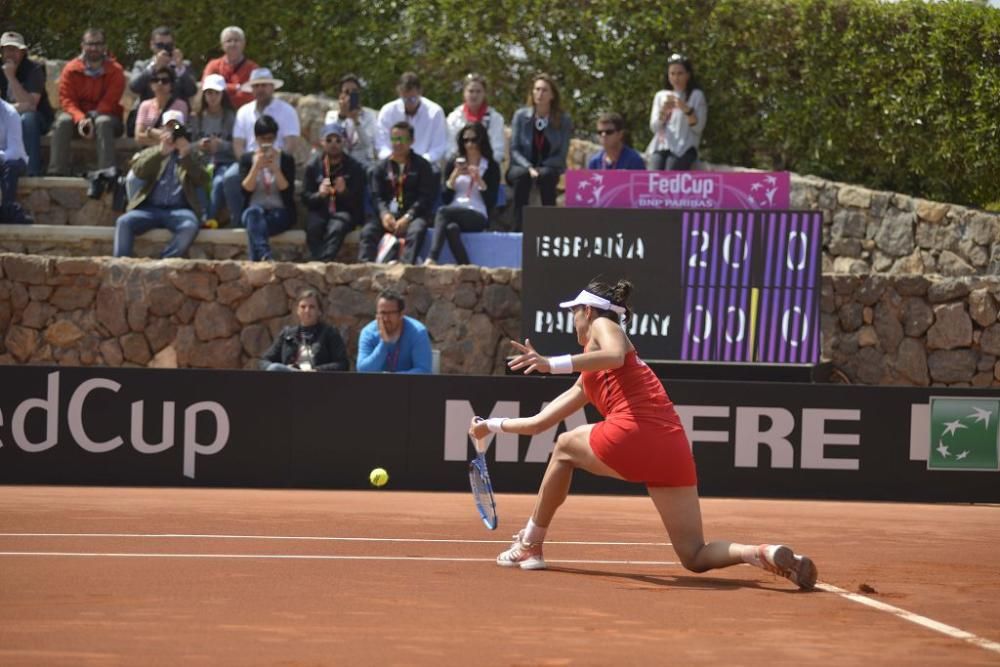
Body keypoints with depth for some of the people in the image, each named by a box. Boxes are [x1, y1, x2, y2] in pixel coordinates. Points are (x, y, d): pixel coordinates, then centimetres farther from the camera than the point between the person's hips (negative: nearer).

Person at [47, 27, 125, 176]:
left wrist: (92, 120, -28)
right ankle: (56, 172, -34)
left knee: (103, 122, -37)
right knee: (63, 121, -30)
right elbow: (66, 99, -7)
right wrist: (80, 119, -26)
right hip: (77, 115, 2)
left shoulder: (115, 71, -6)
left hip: (104, 115, -2)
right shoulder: (71, 69, -1)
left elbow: (109, 103, -13)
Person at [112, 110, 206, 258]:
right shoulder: (152, 152, 23)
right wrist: (161, 151, -11)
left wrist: (186, 155, -8)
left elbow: (202, 180, 3)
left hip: (179, 209, -1)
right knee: (124, 222, -27)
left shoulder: (191, 154, 21)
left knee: (190, 226, -35)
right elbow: (139, 171, 1)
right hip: (150, 207, 1)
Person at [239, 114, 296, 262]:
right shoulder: (247, 159, 12)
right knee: (254, 213, -37)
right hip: (253, 212, 1)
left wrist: (275, 168, -13)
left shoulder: (286, 160, 9)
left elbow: (288, 191, -3)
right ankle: (265, 256, -59)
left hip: (280, 213, -1)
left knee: (255, 225, -35)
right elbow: (246, 189, 0)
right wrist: (256, 167, -11)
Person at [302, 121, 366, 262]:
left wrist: (344, 192, -20)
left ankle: (324, 262, -48)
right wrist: (319, 194, -16)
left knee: (337, 227, -36)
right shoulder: (313, 166, 12)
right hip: (319, 211, 2)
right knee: (313, 227, -33)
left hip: (344, 212, -2)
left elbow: (358, 201, 2)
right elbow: (305, 198, 7)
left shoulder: (355, 167, 7)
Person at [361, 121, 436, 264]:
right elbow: (377, 195, 7)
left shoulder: (422, 166, 7)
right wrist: (384, 213, -16)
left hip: (413, 214, -3)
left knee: (416, 230, -36)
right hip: (388, 214, 3)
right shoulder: (382, 167, 17)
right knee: (368, 230, -25)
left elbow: (426, 196, -3)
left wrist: (407, 217, -17)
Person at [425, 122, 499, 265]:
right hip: (453, 214, 3)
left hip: (478, 217, -3)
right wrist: (455, 175, -4)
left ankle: (432, 259, -47)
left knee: (443, 212, -33)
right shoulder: (453, 164, 17)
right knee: (451, 228, -37)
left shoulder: (491, 167, 9)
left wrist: (479, 180, -11)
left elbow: (491, 202, 1)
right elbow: (445, 199, 9)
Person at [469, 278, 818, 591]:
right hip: (674, 450, 8)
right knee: (695, 557, 4)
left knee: (565, 447, 24)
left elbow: (615, 356, -14)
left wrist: (553, 364, -17)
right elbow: (540, 422, 42)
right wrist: (494, 425, 48)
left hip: (633, 433, -8)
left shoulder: (603, 325, 12)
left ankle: (529, 546, 26)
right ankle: (766, 553, -22)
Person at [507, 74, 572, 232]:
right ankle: (518, 227, -39)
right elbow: (514, 150, -4)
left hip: (548, 170, 0)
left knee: (545, 176, -37)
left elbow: (561, 156, -5)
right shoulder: (521, 116, -3)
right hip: (521, 166, 0)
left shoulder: (563, 120, -4)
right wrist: (529, 168, -21)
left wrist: (539, 168, -18)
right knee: (522, 175, -36)